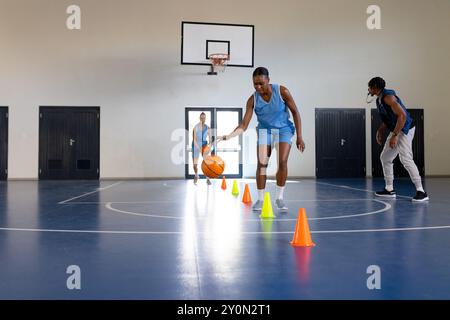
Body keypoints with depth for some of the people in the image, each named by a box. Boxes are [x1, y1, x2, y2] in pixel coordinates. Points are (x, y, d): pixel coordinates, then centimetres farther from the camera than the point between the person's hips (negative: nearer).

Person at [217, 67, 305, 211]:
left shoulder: (282, 91, -19)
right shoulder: (253, 100, -16)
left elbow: (295, 112, -9)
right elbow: (243, 126, -17)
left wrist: (299, 137, -11)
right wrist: (228, 136, -34)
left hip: (284, 129, -1)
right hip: (265, 130, 1)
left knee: (282, 162, -16)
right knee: (261, 164, -10)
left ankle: (279, 198, -1)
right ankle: (260, 199, 2)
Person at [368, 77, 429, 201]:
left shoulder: (388, 97, -18)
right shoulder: (379, 100, 12)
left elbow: (402, 115, -25)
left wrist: (394, 135, -27)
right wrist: (380, 131, 14)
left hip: (404, 130, -11)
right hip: (395, 130, 11)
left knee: (406, 159, -19)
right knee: (385, 158, 13)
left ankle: (421, 192, -15)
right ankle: (389, 189, 21)